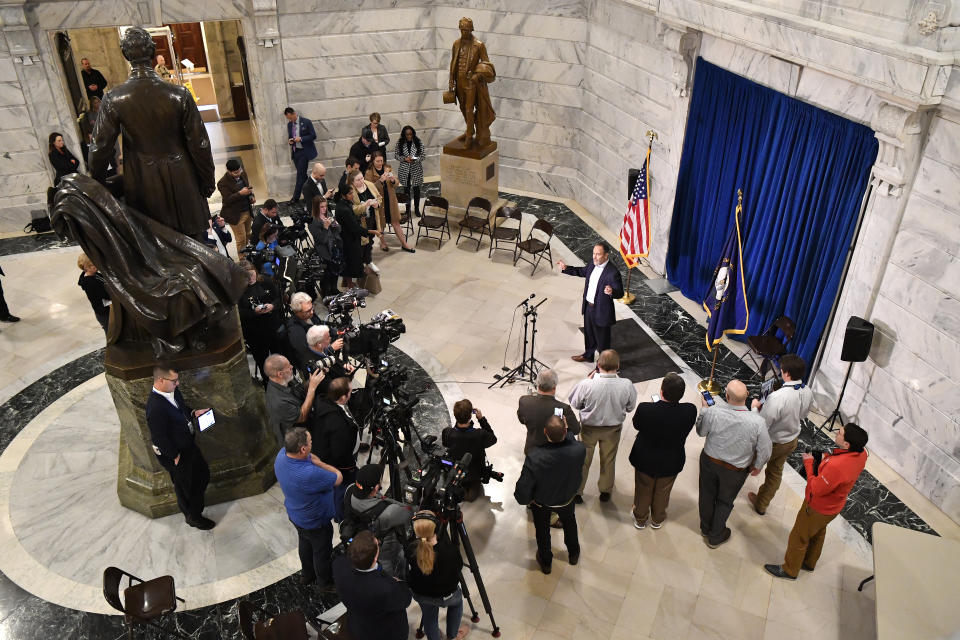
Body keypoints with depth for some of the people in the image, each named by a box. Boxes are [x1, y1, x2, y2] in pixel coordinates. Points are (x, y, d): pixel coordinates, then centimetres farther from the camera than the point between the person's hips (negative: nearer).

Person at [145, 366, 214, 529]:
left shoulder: (173, 391, -7)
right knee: (185, 486, 13)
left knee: (203, 474, 27)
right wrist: (175, 457, -18)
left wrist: (194, 413, -3)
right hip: (174, 454, -9)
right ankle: (193, 517, 38)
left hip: (188, 444, 9)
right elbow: (159, 438, -27)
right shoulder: (155, 408, -34)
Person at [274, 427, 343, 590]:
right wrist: (318, 463, -21)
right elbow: (338, 478, -28)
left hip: (295, 514, 7)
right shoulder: (309, 474, -45)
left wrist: (310, 459, -15)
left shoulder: (282, 454, -21)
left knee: (305, 544, 32)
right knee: (322, 552, 20)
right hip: (315, 522, -7)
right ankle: (325, 583, 45)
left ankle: (307, 575, 56)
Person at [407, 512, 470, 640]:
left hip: (419, 595, 2)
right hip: (445, 596, -2)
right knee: (457, 599, 33)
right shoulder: (449, 548, -36)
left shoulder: (412, 550, -28)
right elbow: (459, 567, -15)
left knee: (428, 617, 31)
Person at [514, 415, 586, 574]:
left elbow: (523, 488, -29)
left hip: (541, 503, -2)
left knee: (542, 531, 29)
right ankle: (573, 554, 60)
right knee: (569, 523, 35)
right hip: (567, 499, 2)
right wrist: (565, 430, 0)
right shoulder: (579, 450, -37)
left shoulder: (534, 457, -42)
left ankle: (545, 562, 54)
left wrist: (524, 500, -8)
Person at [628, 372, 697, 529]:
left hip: (645, 460, -1)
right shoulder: (690, 411, -30)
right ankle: (657, 520, 53)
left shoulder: (645, 409, -34)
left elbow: (636, 425, -11)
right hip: (671, 463, 1)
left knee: (643, 491, 26)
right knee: (663, 492, 29)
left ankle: (640, 519, 50)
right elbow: (686, 430, -8)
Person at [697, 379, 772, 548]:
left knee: (707, 495, 26)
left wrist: (704, 408, 7)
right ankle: (715, 537, 44)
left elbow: (701, 432, -8)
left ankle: (705, 528, 52)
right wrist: (757, 466, 7)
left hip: (709, 461, 1)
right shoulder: (758, 422, -30)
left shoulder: (712, 412, -30)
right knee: (724, 501, 24)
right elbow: (764, 452, -15)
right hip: (736, 470, -1)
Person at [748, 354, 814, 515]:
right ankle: (761, 505, 47)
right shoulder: (808, 392, -14)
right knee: (776, 472, 26)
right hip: (792, 440, 7)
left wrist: (755, 407, -13)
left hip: (772, 443, -7)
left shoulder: (777, 398, -39)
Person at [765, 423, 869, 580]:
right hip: (834, 506, 8)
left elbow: (816, 489, -29)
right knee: (818, 533, 31)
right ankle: (809, 563, 55)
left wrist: (808, 463, -19)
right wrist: (828, 457, -10)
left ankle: (789, 570, 38)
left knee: (799, 537, 16)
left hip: (818, 509, -8)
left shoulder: (836, 466, -45)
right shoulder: (861, 453, -18)